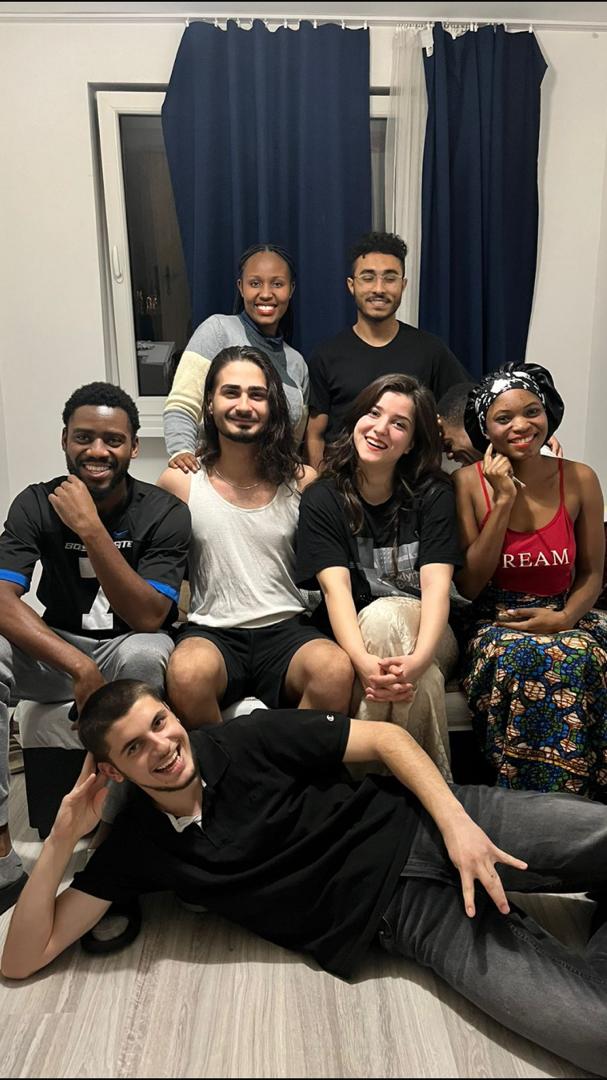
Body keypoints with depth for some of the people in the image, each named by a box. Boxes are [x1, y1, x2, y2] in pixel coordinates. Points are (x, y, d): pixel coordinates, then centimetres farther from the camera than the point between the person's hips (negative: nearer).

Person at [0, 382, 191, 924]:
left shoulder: (163, 512, -13)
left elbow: (148, 618, -23)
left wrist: (91, 529, -32)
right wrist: (77, 665, -34)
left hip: (126, 651, -2)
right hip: (56, 650, 2)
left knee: (147, 652, -37)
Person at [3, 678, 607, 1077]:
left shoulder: (249, 740, -5)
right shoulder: (137, 846, 1)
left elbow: (387, 739, -3)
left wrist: (456, 820, -18)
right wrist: (61, 840, -10)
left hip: (417, 829, 1)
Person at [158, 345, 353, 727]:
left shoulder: (303, 481, 5)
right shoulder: (180, 482, 3)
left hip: (286, 628, 1)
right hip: (211, 630, 0)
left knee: (336, 669, -31)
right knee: (187, 673, -34)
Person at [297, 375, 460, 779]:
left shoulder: (433, 494, -4)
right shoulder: (322, 498, -4)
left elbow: (436, 585, -17)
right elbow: (335, 587, -18)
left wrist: (418, 659, -37)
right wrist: (364, 661, -38)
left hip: (426, 635, 1)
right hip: (354, 639, 0)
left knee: (383, 616, -34)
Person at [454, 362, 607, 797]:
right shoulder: (468, 482, -4)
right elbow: (468, 585, -7)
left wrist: (564, 617, -14)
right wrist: (504, 501, -13)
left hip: (564, 619, 2)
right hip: (494, 624, -1)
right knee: (522, 661, -35)